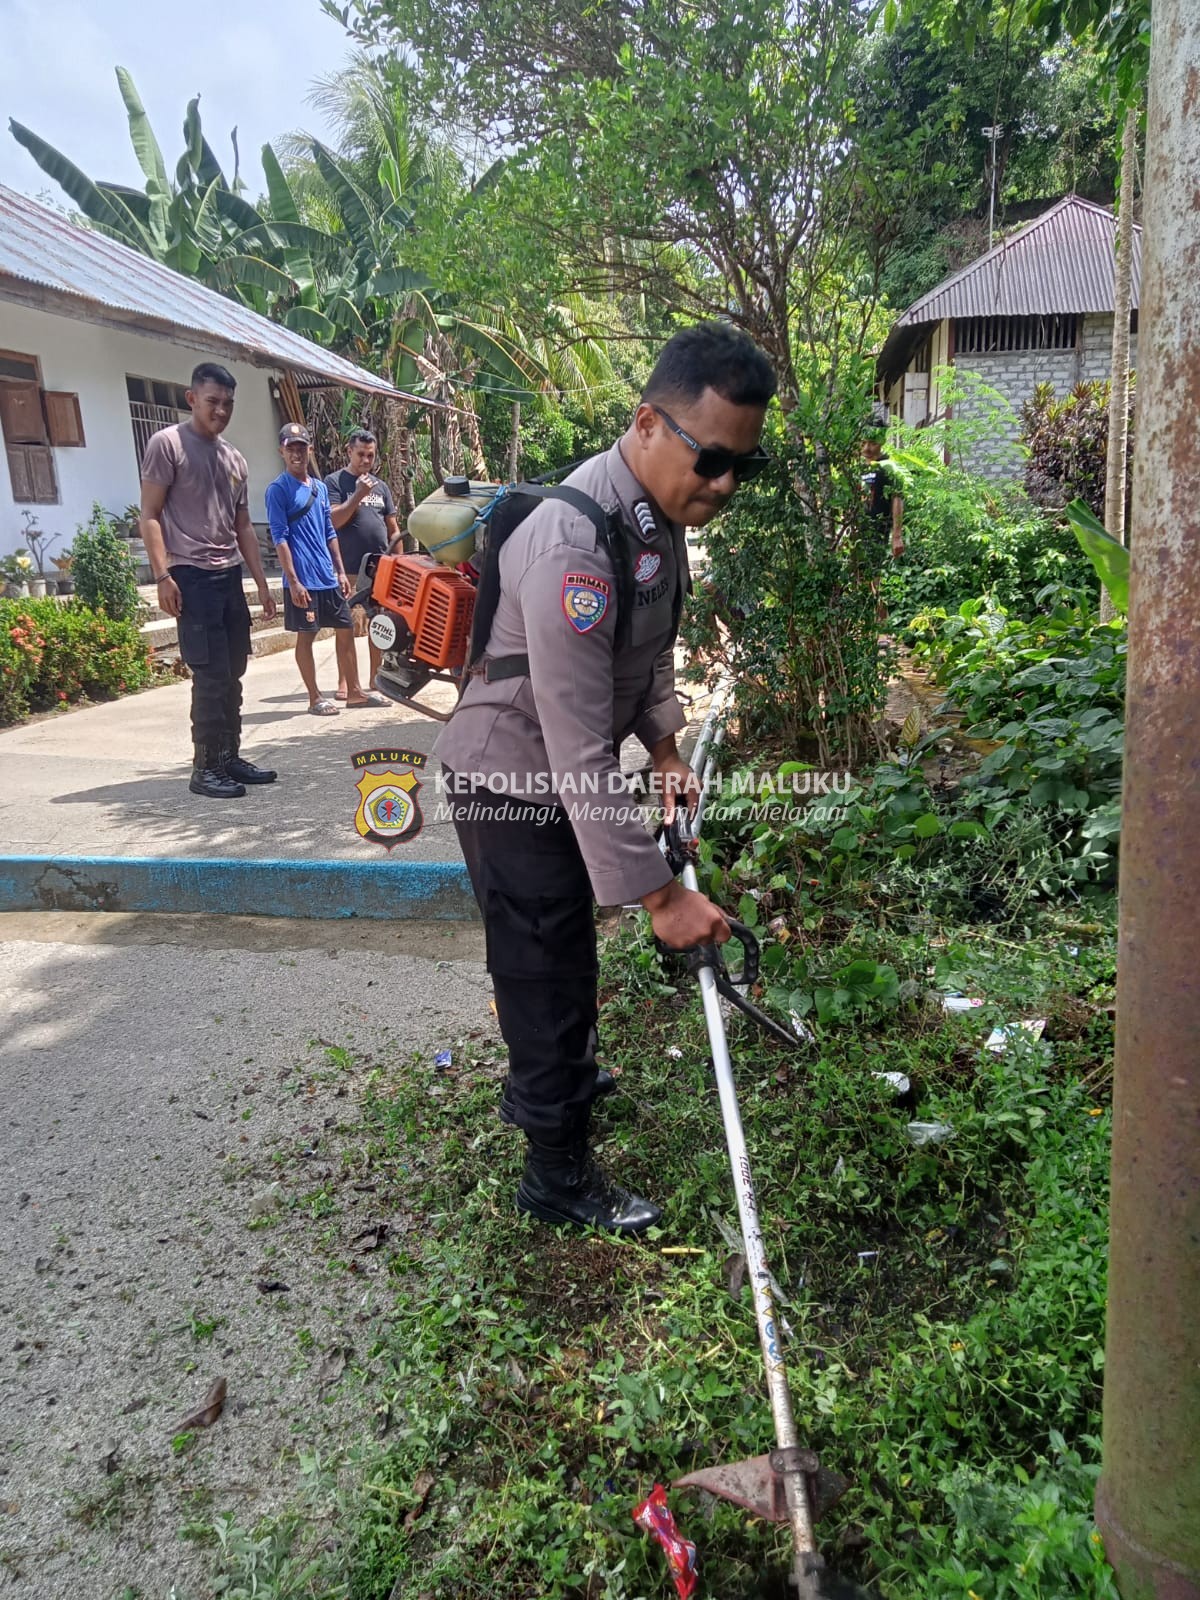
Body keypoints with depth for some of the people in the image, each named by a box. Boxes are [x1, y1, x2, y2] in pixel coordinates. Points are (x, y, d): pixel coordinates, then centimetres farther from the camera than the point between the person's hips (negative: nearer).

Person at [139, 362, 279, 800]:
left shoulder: (234, 459, 17)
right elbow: (149, 516, -7)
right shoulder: (167, 444, -3)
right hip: (192, 576, -7)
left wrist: (261, 582, 16)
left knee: (232, 674, 9)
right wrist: (162, 575, -17)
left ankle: (230, 757, 18)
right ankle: (205, 768, 0)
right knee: (211, 675, -9)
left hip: (230, 577, 7)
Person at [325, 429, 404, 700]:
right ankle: (344, 680, 5)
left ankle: (375, 677, 18)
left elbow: (393, 529, 17)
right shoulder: (335, 482, 1)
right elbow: (333, 521, -11)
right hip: (348, 569, -4)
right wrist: (359, 494, -14)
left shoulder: (380, 485, 15)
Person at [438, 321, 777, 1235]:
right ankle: (559, 1176, 25)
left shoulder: (661, 512, -2)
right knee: (548, 972, 4)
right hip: (515, 784, -9)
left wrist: (666, 747, 0)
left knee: (564, 951, 27)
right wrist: (659, 894, -32)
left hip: (565, 776, 9)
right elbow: (579, 751, -35)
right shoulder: (577, 543, -34)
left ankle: (546, 1082, 53)